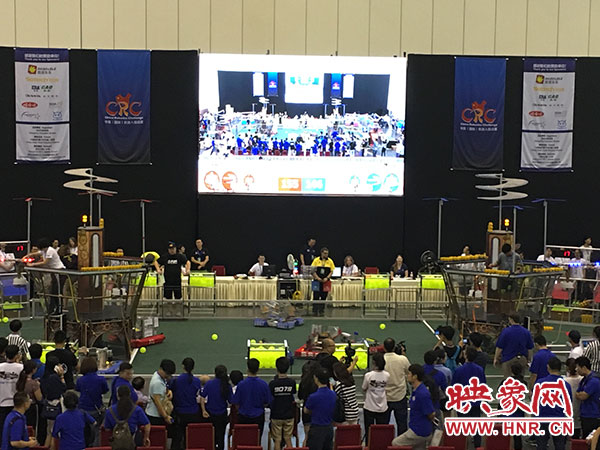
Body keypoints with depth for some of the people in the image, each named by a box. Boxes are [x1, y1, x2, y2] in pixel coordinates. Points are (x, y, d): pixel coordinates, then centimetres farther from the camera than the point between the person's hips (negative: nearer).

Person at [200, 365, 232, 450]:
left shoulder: (209, 384, -10)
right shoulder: (227, 386, -14)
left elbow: (202, 398, -11)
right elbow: (231, 401, -11)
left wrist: (204, 410, -6)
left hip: (210, 414, 1)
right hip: (222, 415, -1)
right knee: (221, 436, 11)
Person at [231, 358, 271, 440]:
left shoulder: (241, 384, -15)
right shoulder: (264, 384, -11)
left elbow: (235, 402, -7)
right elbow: (267, 402, -1)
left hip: (243, 417, -1)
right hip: (258, 416, 1)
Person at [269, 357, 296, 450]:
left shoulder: (272, 383, -15)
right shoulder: (292, 382, -9)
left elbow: (270, 400, -7)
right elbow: (293, 394, 1)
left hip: (276, 416, -2)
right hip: (289, 415, 2)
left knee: (277, 440, 8)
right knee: (288, 439, 15)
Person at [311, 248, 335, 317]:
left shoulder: (330, 261, 3)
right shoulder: (316, 260, -1)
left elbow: (331, 271, 4)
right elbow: (313, 271, -1)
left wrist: (327, 278, -11)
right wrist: (317, 278, -14)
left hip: (326, 282, 1)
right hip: (317, 281, -1)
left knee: (324, 297, 3)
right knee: (316, 296, -3)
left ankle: (321, 311, 12)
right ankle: (315, 311, 7)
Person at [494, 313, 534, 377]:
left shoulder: (506, 331, -11)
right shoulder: (526, 332, 3)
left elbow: (499, 347, -8)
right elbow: (529, 348, 8)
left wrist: (496, 358, 3)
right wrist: (528, 360, 19)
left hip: (508, 359, -4)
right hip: (522, 360, 5)